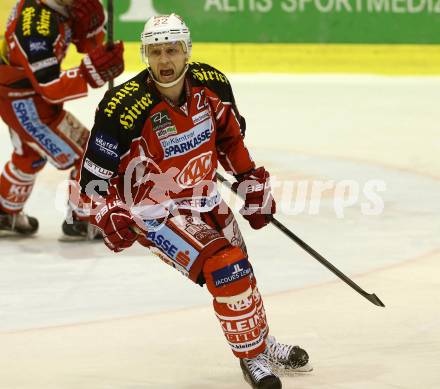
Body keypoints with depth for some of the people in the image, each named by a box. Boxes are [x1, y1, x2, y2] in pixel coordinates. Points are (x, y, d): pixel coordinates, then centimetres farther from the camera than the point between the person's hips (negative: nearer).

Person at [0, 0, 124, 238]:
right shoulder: (37, 26, -34)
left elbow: (88, 44, 4)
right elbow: (51, 88, -31)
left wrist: (90, 20, -16)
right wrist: (91, 73, -40)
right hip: (23, 103, -10)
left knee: (30, 156, 31)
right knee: (84, 155, -1)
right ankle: (82, 221, 16)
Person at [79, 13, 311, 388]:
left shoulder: (211, 84, -11)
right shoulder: (124, 107, -27)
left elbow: (230, 135, 9)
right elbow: (95, 173, -18)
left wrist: (253, 182, 10)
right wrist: (110, 214, -28)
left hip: (204, 200, 6)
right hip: (155, 213, -6)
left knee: (240, 272, 20)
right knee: (225, 268, -20)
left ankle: (263, 343, 46)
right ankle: (252, 358, -4)